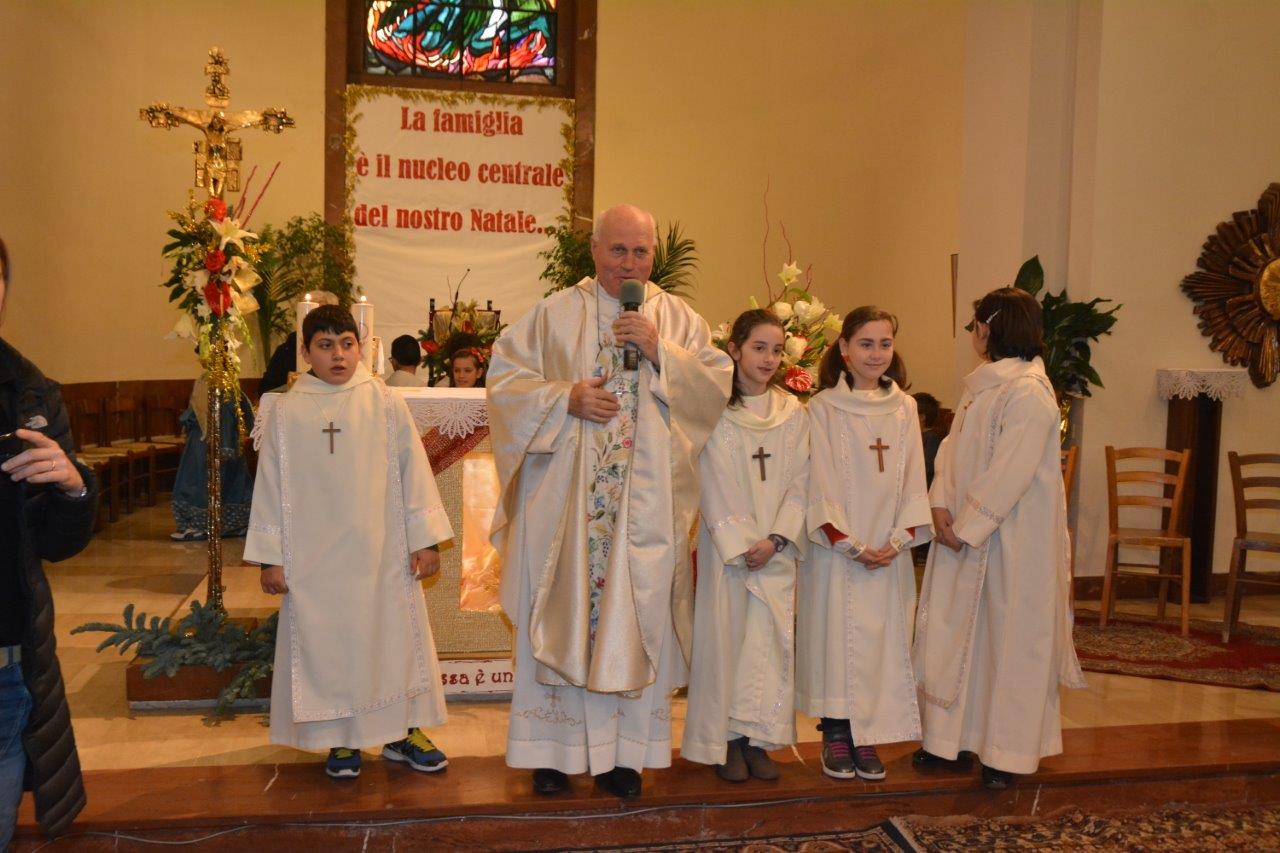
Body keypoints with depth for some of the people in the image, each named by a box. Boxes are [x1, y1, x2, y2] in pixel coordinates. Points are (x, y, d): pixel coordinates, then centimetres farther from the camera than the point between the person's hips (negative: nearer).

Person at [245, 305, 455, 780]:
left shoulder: (385, 403, -2)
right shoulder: (286, 411, -1)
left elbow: (413, 470, 0)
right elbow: (271, 486, 2)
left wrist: (424, 539, -2)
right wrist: (270, 557, 1)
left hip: (382, 551, 0)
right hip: (316, 556, 0)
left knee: (395, 634, 7)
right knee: (326, 642, 7)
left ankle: (402, 731, 23)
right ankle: (342, 740, 23)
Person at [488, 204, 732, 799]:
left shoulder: (677, 318, 8)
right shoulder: (555, 314, 5)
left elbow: (718, 385, 0)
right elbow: (504, 377, 2)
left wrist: (660, 351, -13)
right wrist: (566, 398, -12)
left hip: (646, 500, 1)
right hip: (566, 498, -1)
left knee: (638, 617, 4)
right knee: (563, 613, 5)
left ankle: (624, 751, 17)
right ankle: (554, 748, 18)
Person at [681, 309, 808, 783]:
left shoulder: (793, 413, 7)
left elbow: (799, 485, 4)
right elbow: (715, 488, -6)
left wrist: (774, 539, -8)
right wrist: (741, 544, -12)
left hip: (777, 549, 3)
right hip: (726, 546, -3)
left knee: (772, 637, 3)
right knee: (727, 634, 0)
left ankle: (759, 736, 15)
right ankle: (728, 738, 12)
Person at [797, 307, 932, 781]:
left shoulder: (904, 408, 8)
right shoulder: (824, 407, -4)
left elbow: (913, 479, 8)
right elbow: (820, 483, -7)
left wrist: (900, 538, -5)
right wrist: (850, 544, -12)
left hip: (889, 551, 4)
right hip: (838, 549, -3)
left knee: (883, 639, 6)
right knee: (837, 636, 0)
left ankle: (867, 736, 17)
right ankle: (836, 737, 13)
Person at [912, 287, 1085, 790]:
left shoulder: (1029, 393, -16)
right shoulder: (981, 385, 12)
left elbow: (1010, 474, -21)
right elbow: (953, 447, 9)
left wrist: (966, 526, -17)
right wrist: (942, 505, -4)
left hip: (1013, 539, -8)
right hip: (967, 531, 9)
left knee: (1010, 637, 3)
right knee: (954, 632, 12)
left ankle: (1008, 753, 16)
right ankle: (950, 738, 24)